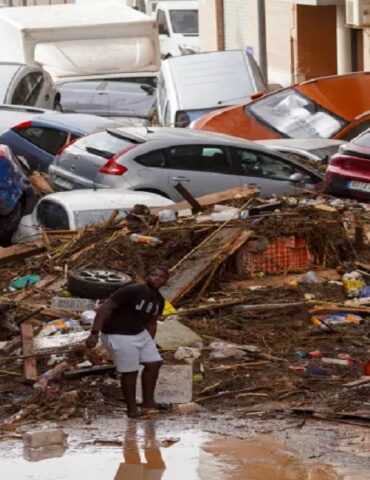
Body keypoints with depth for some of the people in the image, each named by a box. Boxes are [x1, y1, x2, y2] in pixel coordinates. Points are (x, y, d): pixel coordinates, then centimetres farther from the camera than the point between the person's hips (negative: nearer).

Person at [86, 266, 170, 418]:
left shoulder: (159, 300, 3)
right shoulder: (131, 291, -23)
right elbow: (104, 308, -24)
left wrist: (150, 344, 22)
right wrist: (94, 333, -29)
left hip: (139, 333, 9)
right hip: (118, 335, -9)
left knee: (154, 364, 8)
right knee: (130, 371, -6)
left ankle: (148, 402, 22)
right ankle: (132, 409, 10)